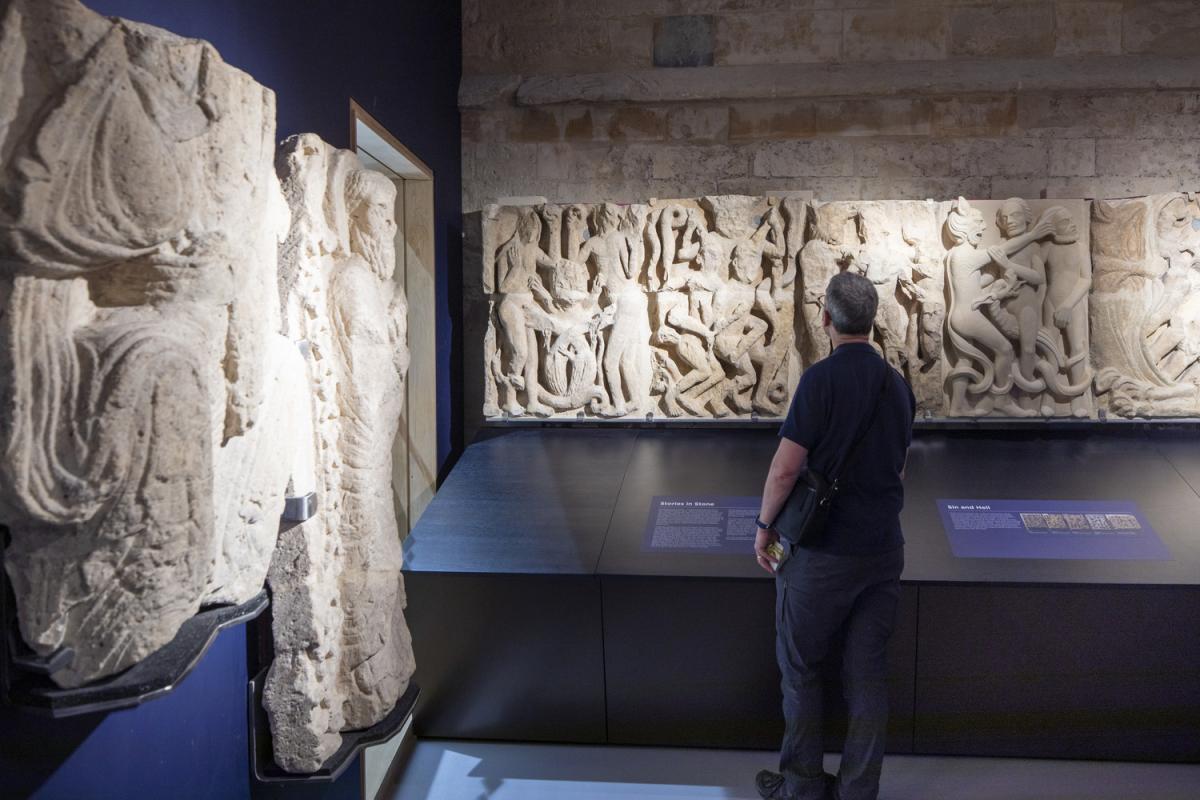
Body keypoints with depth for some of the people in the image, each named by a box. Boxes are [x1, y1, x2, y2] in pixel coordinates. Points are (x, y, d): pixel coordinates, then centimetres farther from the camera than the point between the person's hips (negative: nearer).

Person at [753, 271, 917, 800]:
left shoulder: (822, 378, -16)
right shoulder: (897, 384, 6)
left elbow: (786, 468, -19)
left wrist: (764, 526, -5)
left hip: (823, 554, -6)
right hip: (884, 549, 6)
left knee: (801, 669, 11)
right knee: (867, 675, 13)